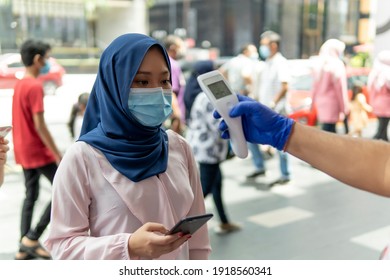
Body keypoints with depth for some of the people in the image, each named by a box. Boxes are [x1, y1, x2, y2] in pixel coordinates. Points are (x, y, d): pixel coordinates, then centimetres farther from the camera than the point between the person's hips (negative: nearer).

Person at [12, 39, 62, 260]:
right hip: (38, 151, -9)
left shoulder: (20, 84, 11)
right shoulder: (35, 86, -18)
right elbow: (39, 125, -22)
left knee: (31, 196, 14)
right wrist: (58, 154, -18)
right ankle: (32, 238, 1)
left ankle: (25, 247, 18)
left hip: (25, 151, 9)